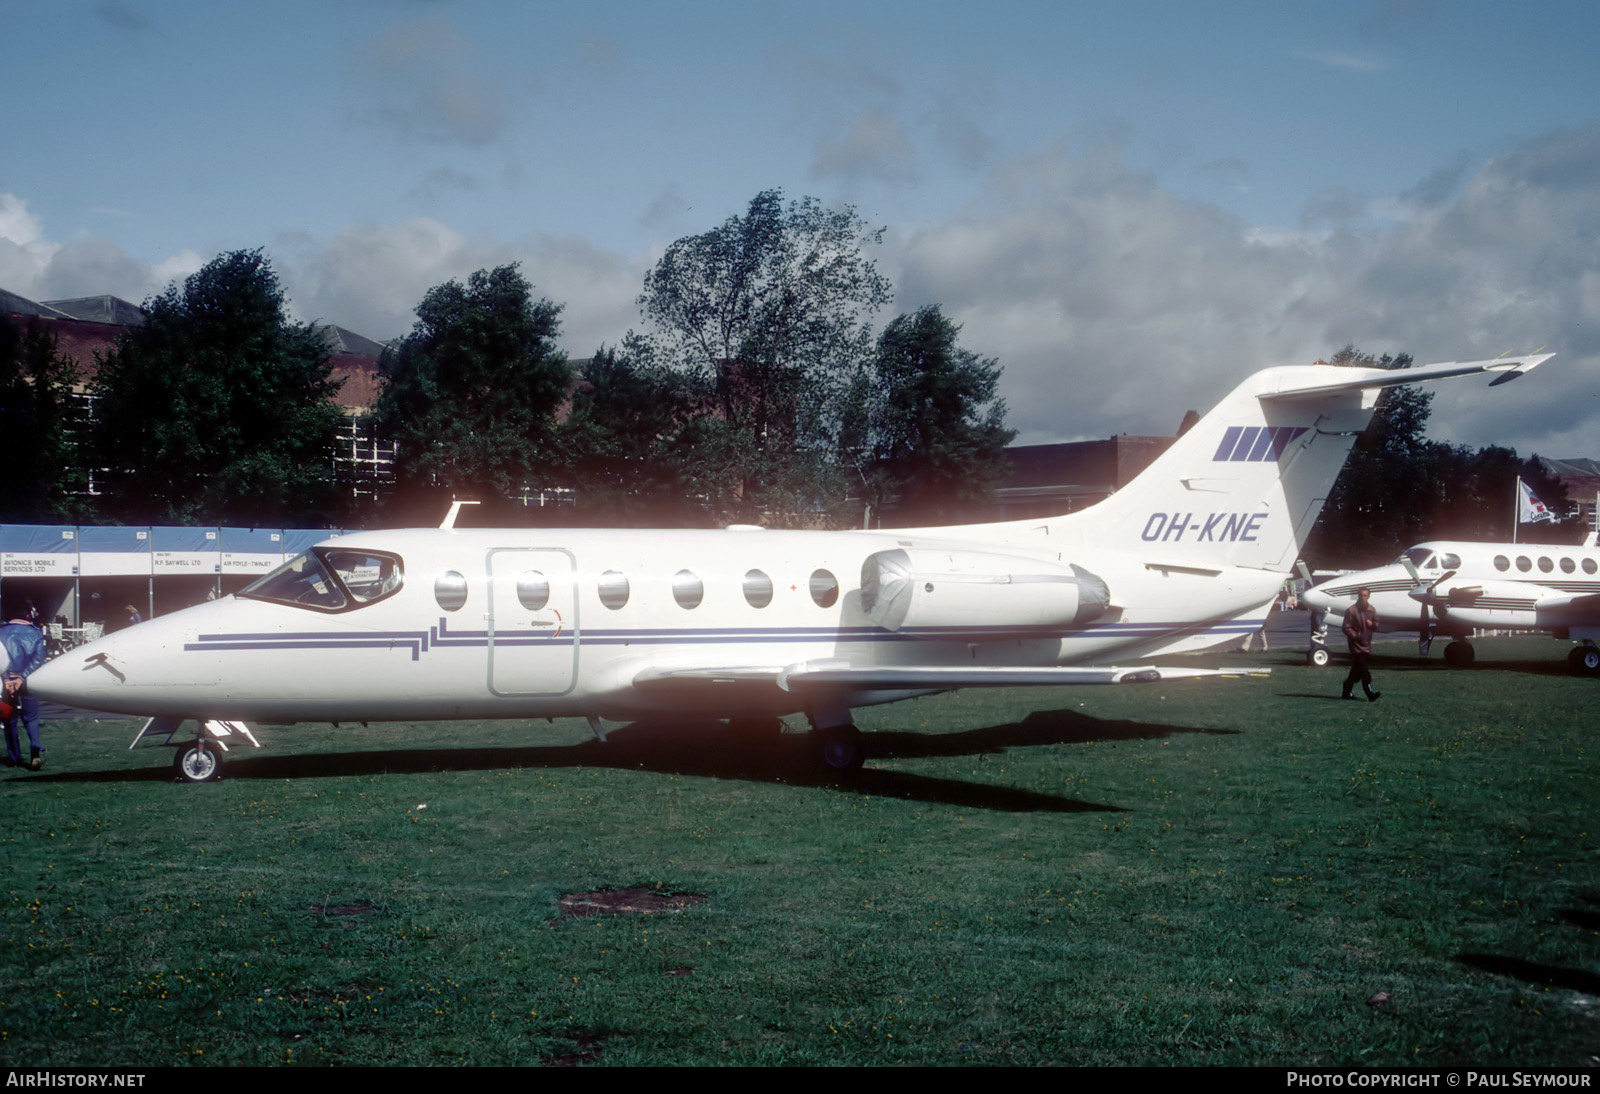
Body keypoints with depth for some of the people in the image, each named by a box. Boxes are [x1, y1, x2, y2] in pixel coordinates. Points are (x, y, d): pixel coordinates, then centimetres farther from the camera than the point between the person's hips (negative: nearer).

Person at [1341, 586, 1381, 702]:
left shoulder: (1371, 610, 9)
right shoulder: (1352, 610, -9)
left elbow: (1377, 626, 15)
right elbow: (1346, 628, -8)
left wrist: (1372, 624, -7)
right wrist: (1356, 636, -19)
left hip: (1366, 645, 6)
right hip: (1356, 645, -6)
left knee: (1356, 670, 13)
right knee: (1364, 672, -13)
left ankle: (1346, 692, 24)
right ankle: (1370, 695, -18)